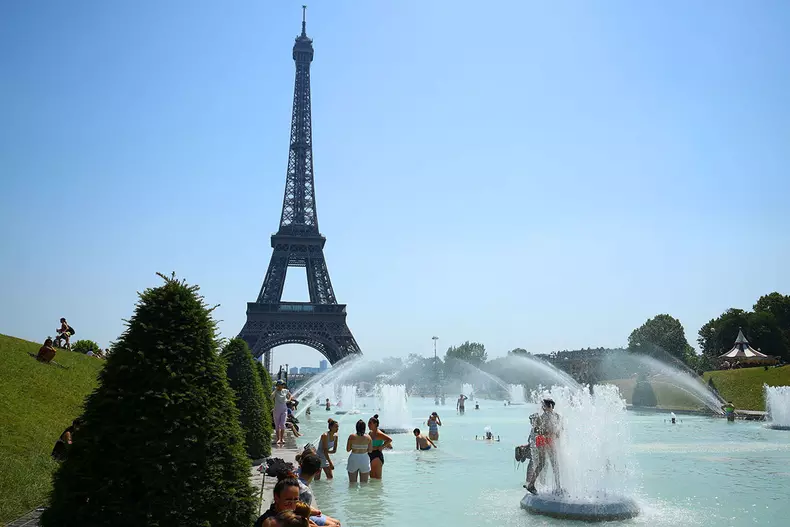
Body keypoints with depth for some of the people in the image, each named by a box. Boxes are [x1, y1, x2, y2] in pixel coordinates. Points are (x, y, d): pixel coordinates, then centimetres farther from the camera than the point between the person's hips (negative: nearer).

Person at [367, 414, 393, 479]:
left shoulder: (378, 433, -16)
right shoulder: (371, 433, 11)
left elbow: (390, 439, -27)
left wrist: (381, 447, -19)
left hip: (377, 457, -9)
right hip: (371, 456, 9)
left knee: (377, 478, -4)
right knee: (372, 478, 14)